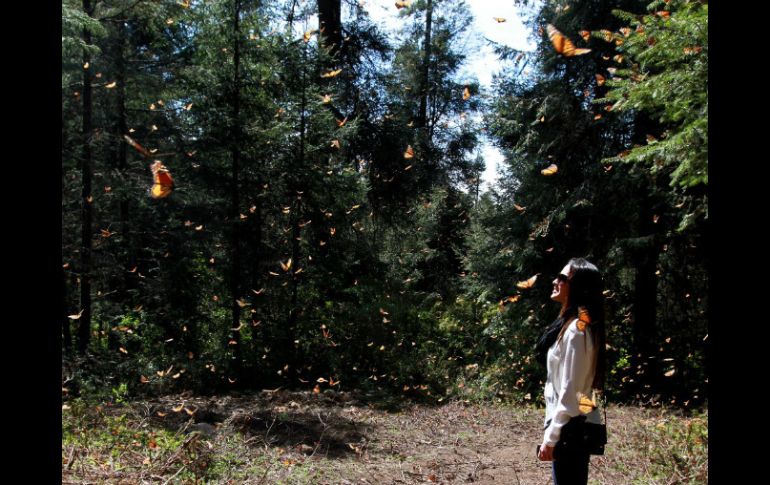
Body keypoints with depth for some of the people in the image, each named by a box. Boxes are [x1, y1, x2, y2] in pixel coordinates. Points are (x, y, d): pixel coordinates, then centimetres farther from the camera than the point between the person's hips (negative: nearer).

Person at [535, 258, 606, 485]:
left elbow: (570, 392, -22)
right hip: (572, 426, 9)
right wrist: (552, 430, 18)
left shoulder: (576, 330, -20)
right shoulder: (571, 324, 9)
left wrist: (550, 438, -18)